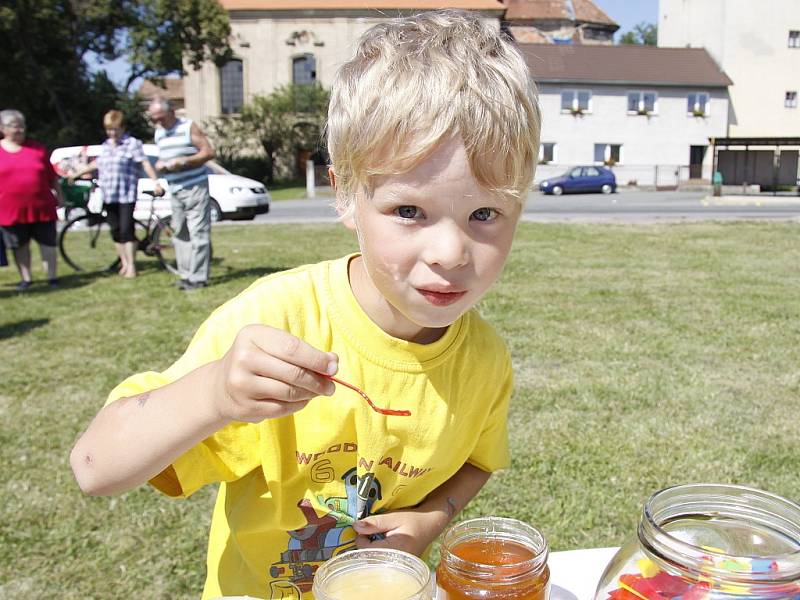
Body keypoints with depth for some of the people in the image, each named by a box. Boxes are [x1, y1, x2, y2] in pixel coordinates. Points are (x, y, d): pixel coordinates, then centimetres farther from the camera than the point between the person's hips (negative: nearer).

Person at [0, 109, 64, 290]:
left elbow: (51, 175, 9)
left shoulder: (37, 148, 4)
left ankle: (52, 278, 14)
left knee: (47, 243, 5)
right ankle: (25, 279, 21)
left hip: (42, 207, 0)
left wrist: (59, 195, 10)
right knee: (19, 246, 9)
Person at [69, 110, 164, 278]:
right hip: (108, 196, 6)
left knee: (126, 230, -8)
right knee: (116, 231, 9)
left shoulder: (133, 143, -4)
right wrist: (77, 173, 39)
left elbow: (145, 163, -12)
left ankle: (131, 265, 0)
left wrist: (155, 183, -23)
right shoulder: (105, 146, 17)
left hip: (126, 195, -6)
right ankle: (124, 263, 19)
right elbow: (96, 164, 31)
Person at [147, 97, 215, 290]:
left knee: (198, 233, -8)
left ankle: (198, 277, -8)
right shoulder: (159, 133, 16)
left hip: (195, 188, -7)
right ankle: (186, 274, 12)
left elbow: (209, 152, -9)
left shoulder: (189, 127, -4)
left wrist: (183, 162, -17)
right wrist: (160, 164, 1)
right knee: (179, 233, 6)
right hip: (175, 191, 7)